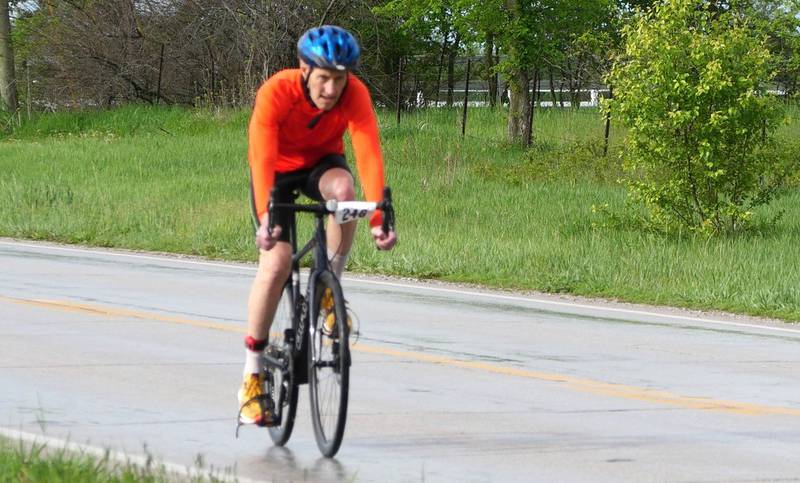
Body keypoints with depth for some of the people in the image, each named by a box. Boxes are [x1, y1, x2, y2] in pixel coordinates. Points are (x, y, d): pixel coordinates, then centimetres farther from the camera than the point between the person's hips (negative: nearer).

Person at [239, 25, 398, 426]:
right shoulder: (276, 93, -34)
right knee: (276, 264, -17)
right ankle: (252, 376, -4)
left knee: (343, 188, -35)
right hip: (278, 169, -2)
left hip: (321, 162, 2)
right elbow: (262, 157, -42)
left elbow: (369, 155, -37)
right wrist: (265, 220, -54)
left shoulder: (355, 95, -28)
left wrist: (378, 219, -49)